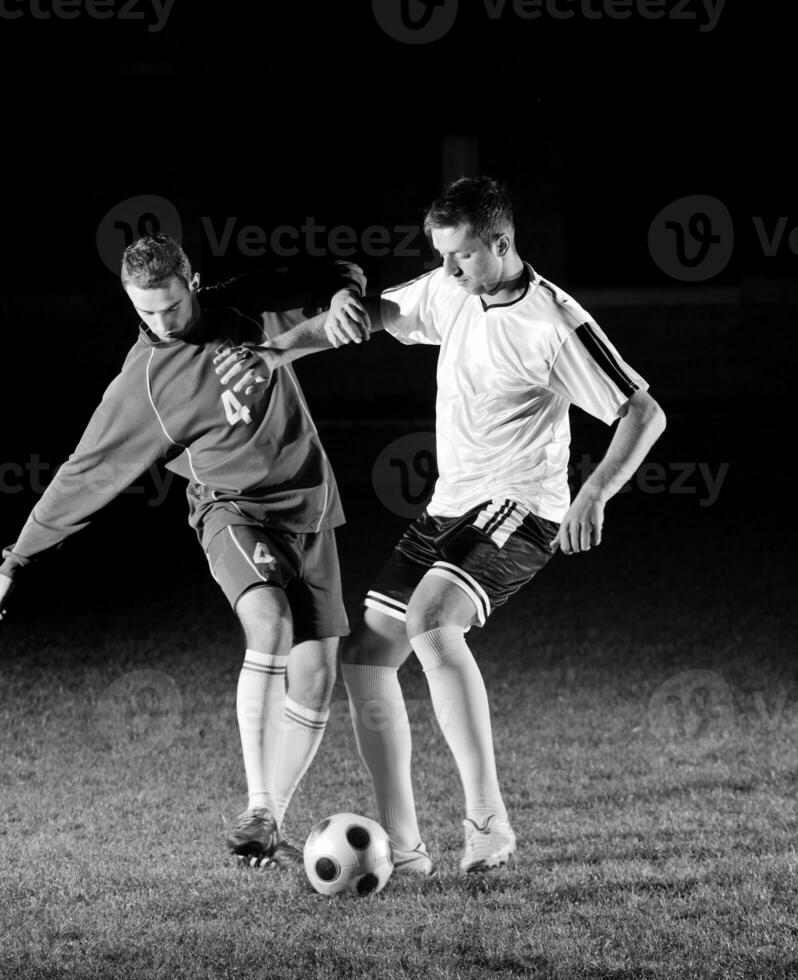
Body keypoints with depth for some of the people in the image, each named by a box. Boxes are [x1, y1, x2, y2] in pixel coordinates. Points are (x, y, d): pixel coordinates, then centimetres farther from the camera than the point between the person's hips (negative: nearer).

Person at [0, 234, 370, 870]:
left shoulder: (252, 306, -2)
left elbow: (335, 278, 14)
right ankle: (258, 812, -34)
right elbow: (84, 476, -3)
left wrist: (341, 296, -11)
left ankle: (272, 831, 7)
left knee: (314, 679, -5)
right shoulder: (139, 386, -10)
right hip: (233, 509, -4)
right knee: (270, 622, -33)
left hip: (308, 509, 4)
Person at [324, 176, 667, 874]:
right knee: (366, 654, 2)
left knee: (429, 618, -33)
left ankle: (489, 819, -28)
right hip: (448, 506, 8)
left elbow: (644, 413, -16)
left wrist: (594, 495, -29)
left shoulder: (555, 325, -17)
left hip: (518, 510, -8)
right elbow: (387, 312, 24)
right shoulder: (451, 292, 5)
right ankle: (401, 845, 8)